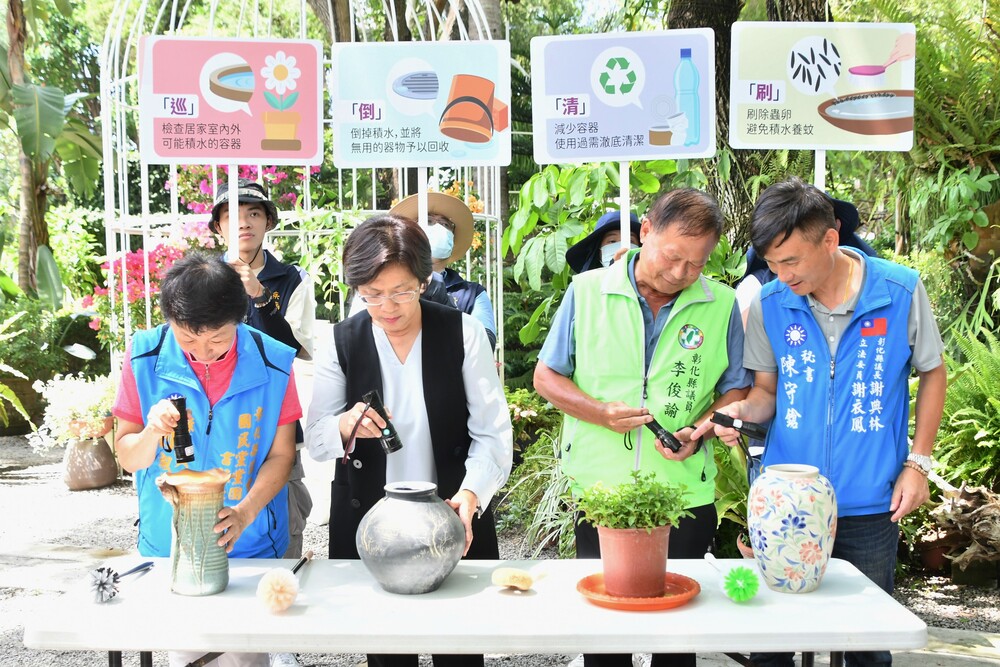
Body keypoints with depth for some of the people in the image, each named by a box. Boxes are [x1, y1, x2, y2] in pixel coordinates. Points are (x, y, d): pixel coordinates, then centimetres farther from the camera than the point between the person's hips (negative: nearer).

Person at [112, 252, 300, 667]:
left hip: (250, 544, -1)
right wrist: (152, 432, -24)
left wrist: (245, 513, -21)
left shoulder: (271, 364, -11)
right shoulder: (145, 358, -8)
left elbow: (280, 455, -5)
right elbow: (127, 457, -2)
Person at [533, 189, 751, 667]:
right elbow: (546, 376, 4)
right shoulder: (587, 291, -1)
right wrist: (598, 411, -12)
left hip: (685, 496, 0)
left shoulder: (721, 306, 0)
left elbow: (735, 391, 7)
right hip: (599, 489, 0)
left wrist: (698, 431, -12)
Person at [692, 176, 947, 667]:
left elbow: (932, 373, 4)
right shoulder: (769, 305, -5)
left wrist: (918, 463, -1)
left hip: (870, 503, -1)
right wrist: (744, 410, -15)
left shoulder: (902, 291, -10)